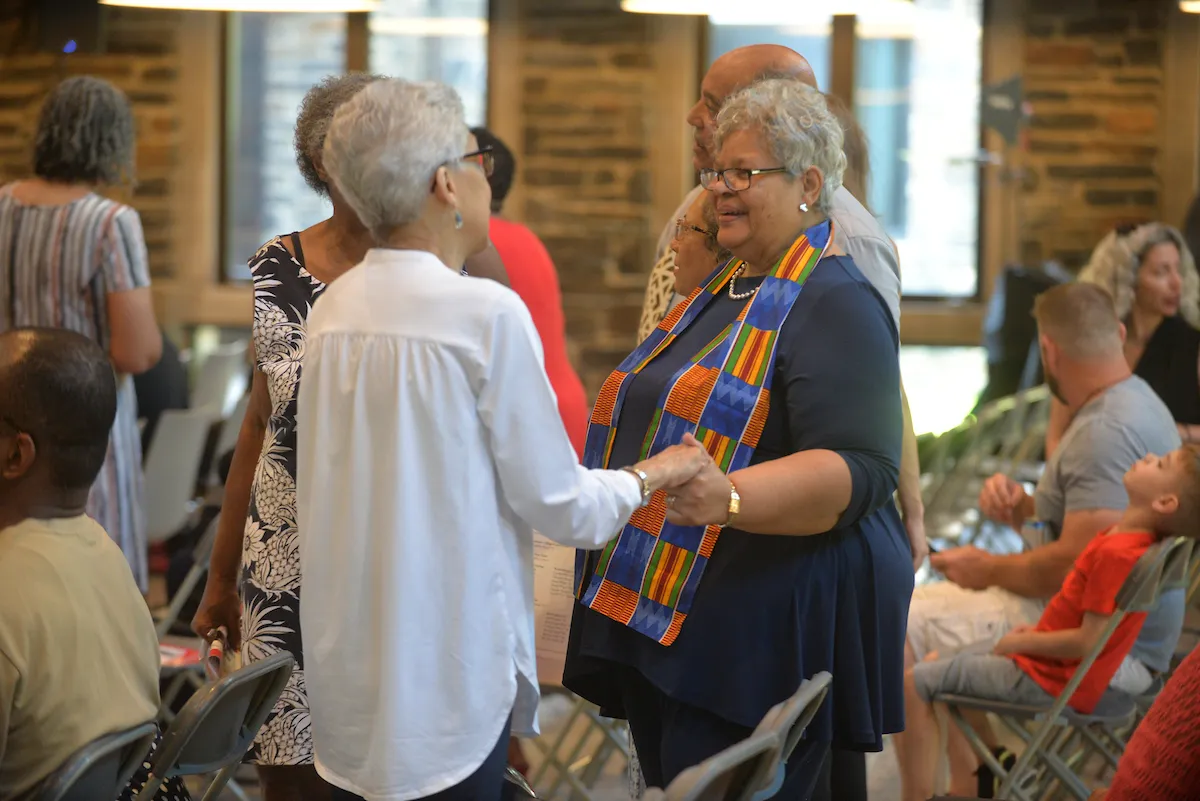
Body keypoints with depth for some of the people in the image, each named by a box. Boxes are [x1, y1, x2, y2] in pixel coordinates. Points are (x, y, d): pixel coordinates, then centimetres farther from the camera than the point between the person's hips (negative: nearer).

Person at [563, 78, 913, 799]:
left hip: (767, 631, -9)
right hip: (661, 619, 9)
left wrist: (730, 497, -37)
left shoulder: (836, 305, -12)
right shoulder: (725, 289, 18)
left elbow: (859, 469, -24)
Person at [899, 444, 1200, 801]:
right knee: (938, 663, 26)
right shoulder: (1132, 538, 3)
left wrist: (1020, 643, -14)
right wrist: (1037, 631, 7)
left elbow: (1086, 642, -28)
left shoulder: (1117, 555, -28)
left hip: (1046, 679, -10)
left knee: (914, 683, -7)